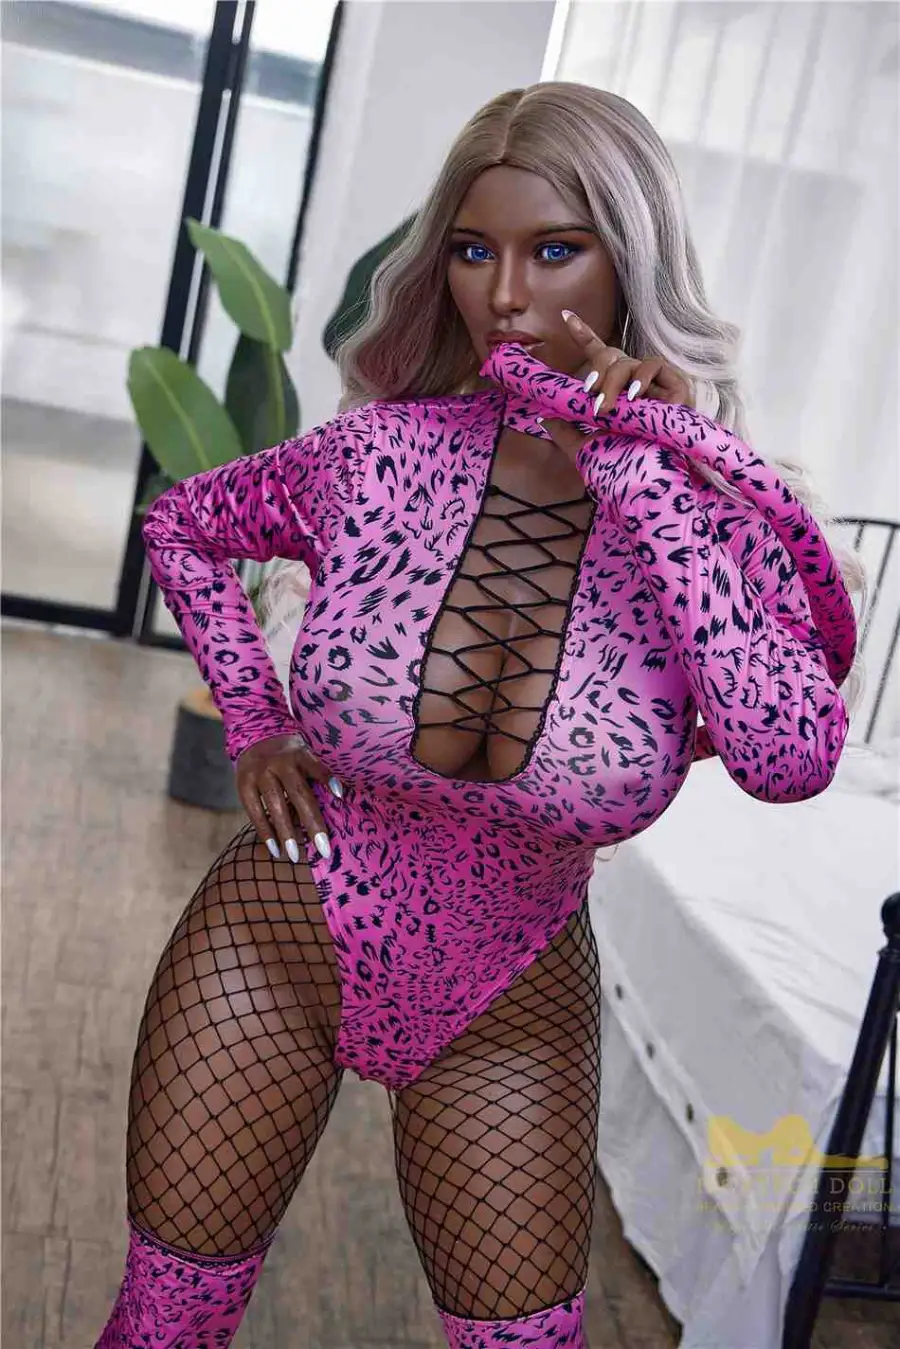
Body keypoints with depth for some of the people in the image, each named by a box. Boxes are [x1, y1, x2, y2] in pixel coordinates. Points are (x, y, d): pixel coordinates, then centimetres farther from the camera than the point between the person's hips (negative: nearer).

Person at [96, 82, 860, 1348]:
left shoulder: (715, 515, -16)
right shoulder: (379, 452, -14)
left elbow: (794, 759, -34)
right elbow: (180, 525, 5)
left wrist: (642, 478, -33)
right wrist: (255, 728, -2)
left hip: (510, 1014, 0)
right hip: (271, 955, 1)